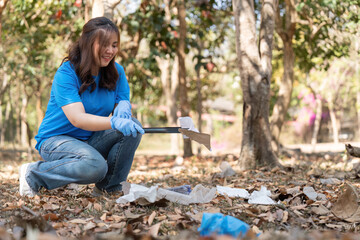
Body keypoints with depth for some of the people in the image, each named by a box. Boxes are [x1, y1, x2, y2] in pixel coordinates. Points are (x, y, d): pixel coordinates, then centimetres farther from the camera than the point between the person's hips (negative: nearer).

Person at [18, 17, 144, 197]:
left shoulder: (116, 72, 0)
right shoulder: (66, 74, -20)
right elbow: (78, 118, -30)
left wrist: (123, 106, -29)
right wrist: (114, 122, -47)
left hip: (90, 140, 6)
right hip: (56, 139, -6)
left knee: (132, 127, -18)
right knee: (95, 166, -35)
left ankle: (110, 188, -4)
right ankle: (33, 173, -12)